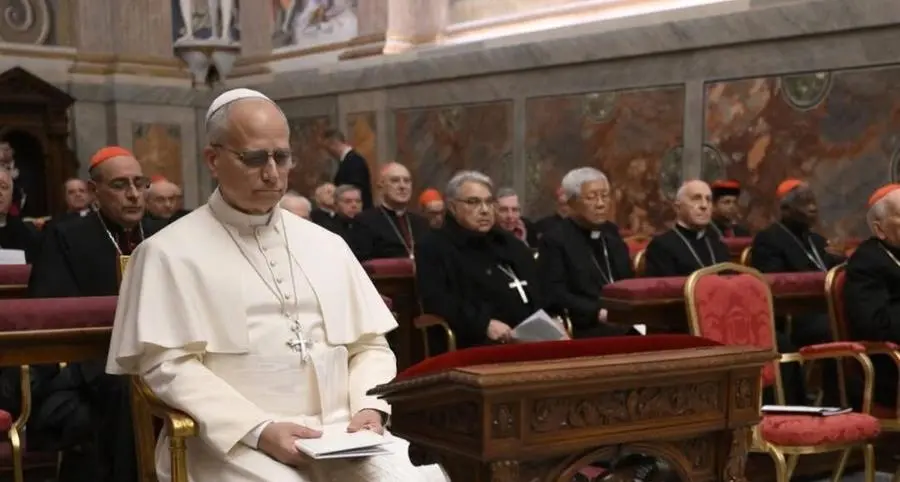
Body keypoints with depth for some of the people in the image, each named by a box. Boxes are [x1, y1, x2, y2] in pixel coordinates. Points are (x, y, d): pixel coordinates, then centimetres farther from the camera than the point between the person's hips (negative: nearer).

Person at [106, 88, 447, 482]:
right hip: (236, 444, -4)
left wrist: (369, 408, -3)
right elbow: (167, 364, -6)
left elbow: (369, 345, 18)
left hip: (343, 436, 4)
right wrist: (258, 430, -15)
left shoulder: (327, 245, 17)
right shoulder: (170, 253, 2)